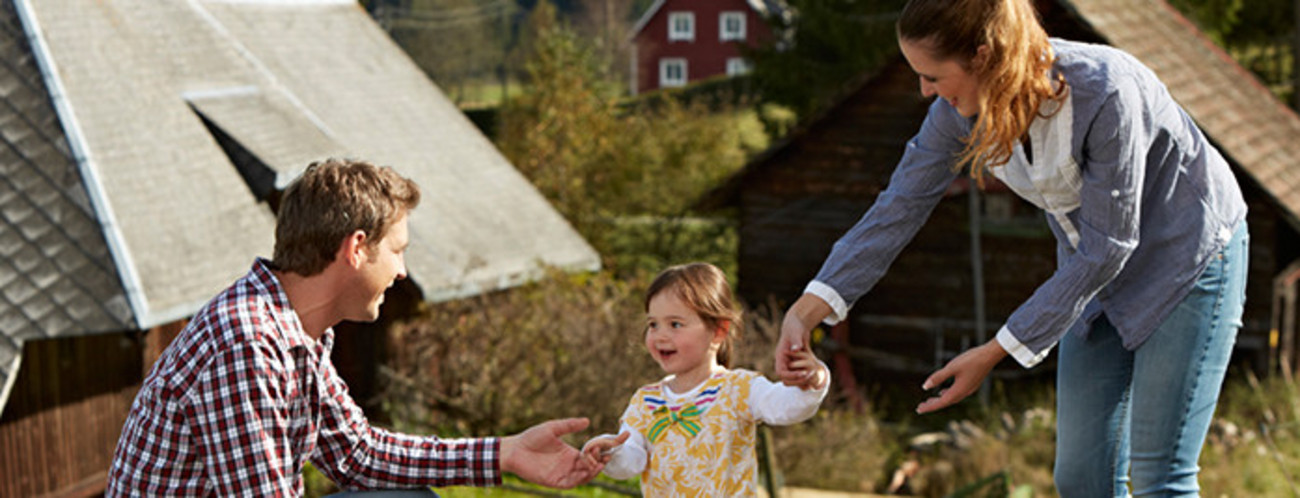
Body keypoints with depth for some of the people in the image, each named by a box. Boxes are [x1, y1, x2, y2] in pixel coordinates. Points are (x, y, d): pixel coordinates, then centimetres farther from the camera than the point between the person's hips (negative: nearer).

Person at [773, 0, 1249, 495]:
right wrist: (804, 313, -16)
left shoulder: (1105, 93, -34)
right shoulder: (961, 110, -16)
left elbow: (1107, 247, -27)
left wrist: (994, 353, -25)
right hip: (1099, 274, 6)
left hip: (1190, 255, -6)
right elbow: (897, 209, -8)